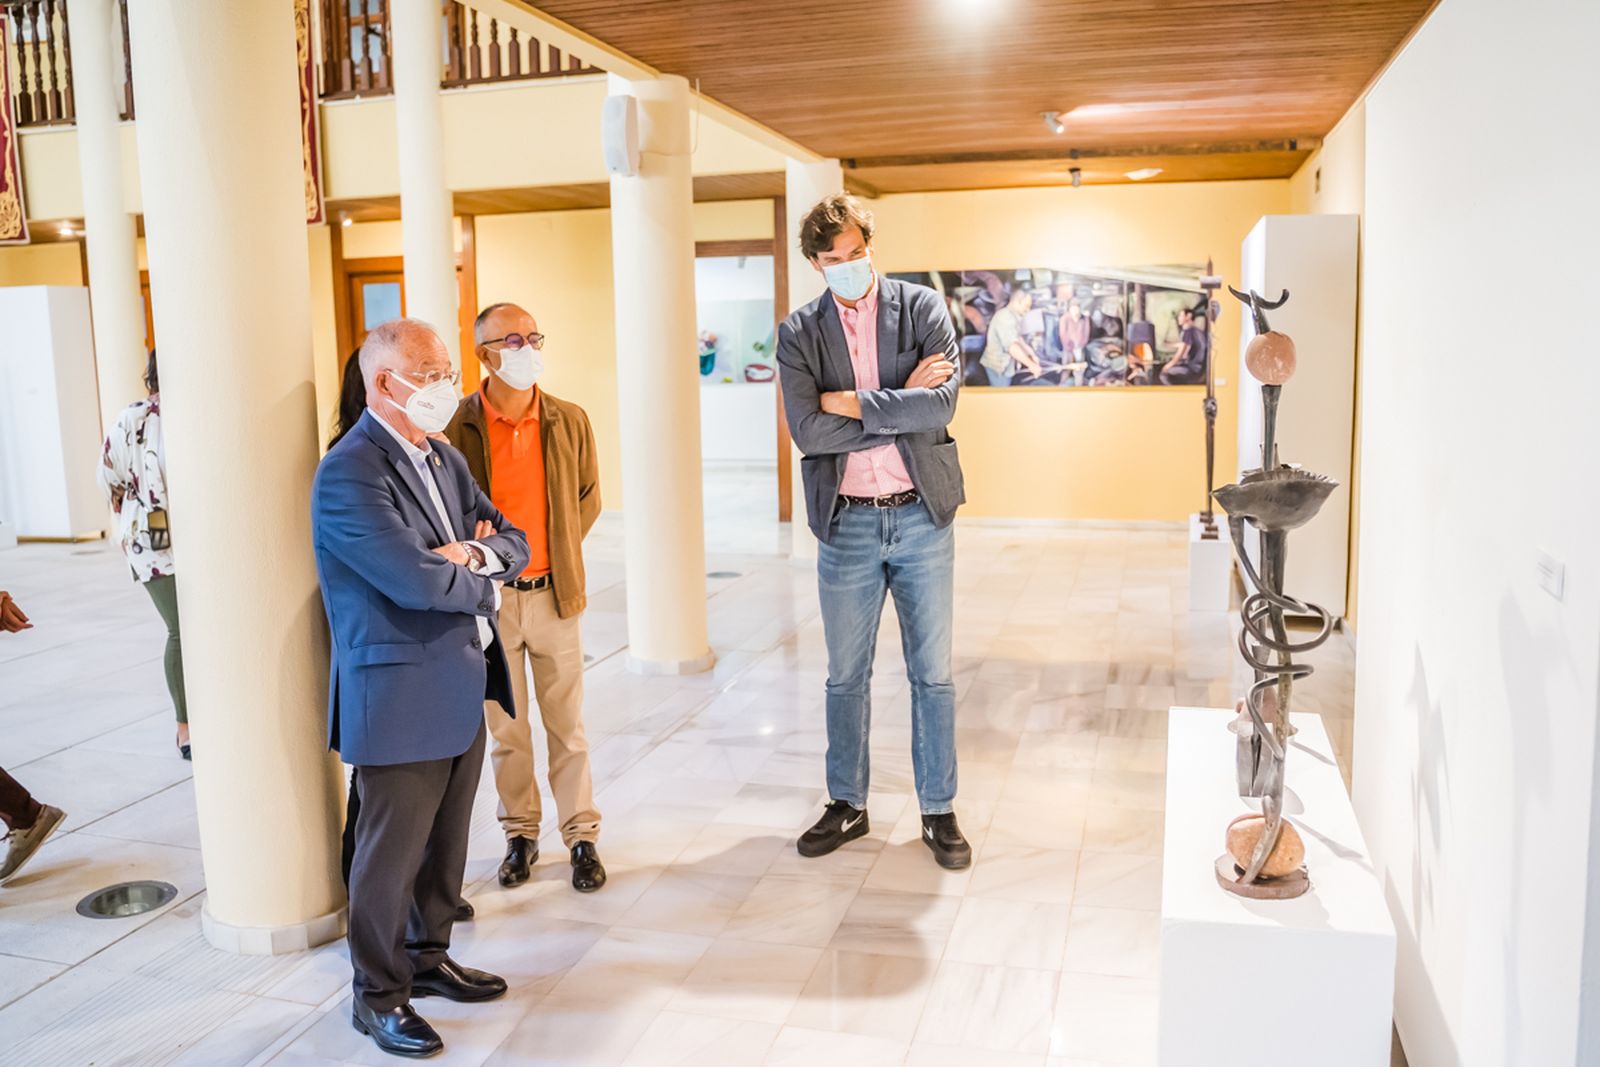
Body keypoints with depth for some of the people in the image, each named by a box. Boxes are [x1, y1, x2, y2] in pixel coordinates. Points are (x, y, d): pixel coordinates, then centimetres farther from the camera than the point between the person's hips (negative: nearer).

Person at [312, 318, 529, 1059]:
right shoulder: (348, 475, -17)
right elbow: (416, 579, -26)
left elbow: (513, 543, 11)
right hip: (401, 693, -8)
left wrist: (475, 552, -11)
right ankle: (378, 995, 22)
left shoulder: (445, 459, 11)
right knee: (392, 850, 5)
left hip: (461, 687, 8)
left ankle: (428, 957, 37)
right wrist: (481, 582, -7)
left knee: (446, 839, 18)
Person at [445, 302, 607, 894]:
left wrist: (556, 550, 5)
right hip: (488, 598, -1)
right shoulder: (457, 426, -7)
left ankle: (582, 837, 20)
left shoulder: (570, 421, -1)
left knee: (567, 725, 8)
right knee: (506, 728, 11)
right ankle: (520, 834, 27)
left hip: (553, 595, 1)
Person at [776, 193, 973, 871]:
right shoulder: (799, 333, 1)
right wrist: (901, 406, -13)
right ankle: (847, 806, 29)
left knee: (932, 674, 8)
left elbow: (942, 404, -15)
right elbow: (808, 432, -13)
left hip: (921, 515, -1)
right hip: (847, 523, 1)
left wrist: (853, 403, -14)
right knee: (846, 676, 12)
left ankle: (939, 812, 22)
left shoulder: (922, 309, -1)